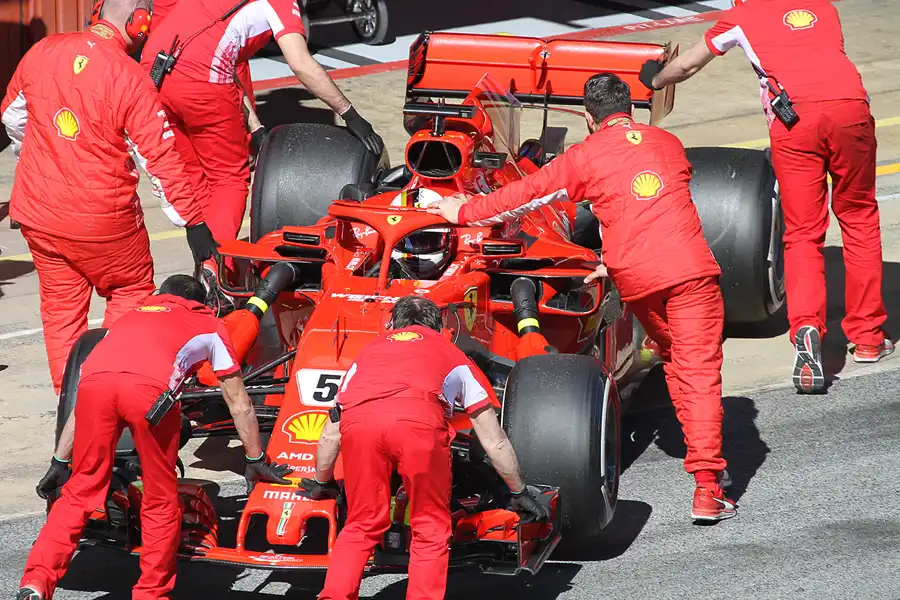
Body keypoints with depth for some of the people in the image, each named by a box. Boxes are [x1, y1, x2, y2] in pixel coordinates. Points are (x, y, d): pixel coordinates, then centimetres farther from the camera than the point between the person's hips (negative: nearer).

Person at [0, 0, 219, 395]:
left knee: (61, 303, 16)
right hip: (101, 219, -5)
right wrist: (193, 221, -11)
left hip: (37, 213, 5)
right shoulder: (130, 78, -18)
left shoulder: (42, 52, -2)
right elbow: (160, 157, -17)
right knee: (131, 289, 17)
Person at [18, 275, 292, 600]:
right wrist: (256, 461, 51)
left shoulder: (131, 316, 42)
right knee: (160, 503, 15)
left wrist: (59, 462, 47)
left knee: (80, 492, 14)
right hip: (151, 389, -3)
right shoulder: (209, 326, 36)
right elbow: (240, 405, 39)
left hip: (94, 379, 3)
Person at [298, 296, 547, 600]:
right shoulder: (452, 355, 37)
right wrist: (520, 492, 53)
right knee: (431, 531, 14)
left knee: (360, 527, 19)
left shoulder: (370, 350, 40)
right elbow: (494, 441, 40)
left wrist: (322, 482, 62)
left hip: (358, 420, 2)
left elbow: (331, 433, 46)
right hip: (420, 422, -2)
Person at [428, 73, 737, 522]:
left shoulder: (586, 155, 10)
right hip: (690, 265, 0)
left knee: (673, 359, 23)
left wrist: (466, 213, 27)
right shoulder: (669, 144, 21)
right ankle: (707, 486, -15)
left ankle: (705, 462, 27)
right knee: (699, 370, -5)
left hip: (635, 278, 0)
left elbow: (529, 194, 15)